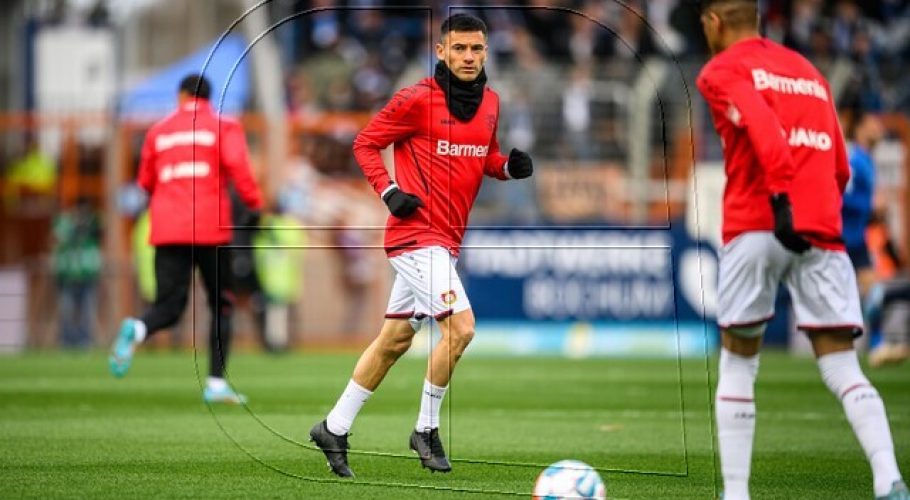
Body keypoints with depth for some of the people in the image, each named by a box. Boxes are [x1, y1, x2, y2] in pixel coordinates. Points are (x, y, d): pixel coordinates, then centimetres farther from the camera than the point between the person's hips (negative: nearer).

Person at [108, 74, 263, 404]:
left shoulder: (158, 132, 16)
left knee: (169, 306, 0)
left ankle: (136, 330, -35)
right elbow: (238, 166, -11)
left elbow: (145, 182, 21)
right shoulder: (222, 127, 6)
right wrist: (255, 204, -5)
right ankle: (216, 383, 2)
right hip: (210, 228, -3)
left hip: (166, 230, 3)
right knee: (221, 304, 10)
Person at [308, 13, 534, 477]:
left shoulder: (490, 102, 9)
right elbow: (365, 144, -3)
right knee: (460, 327, -18)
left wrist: (510, 165, 0)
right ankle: (426, 430, -2)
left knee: (394, 339, 13)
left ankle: (334, 428, 23)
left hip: (444, 239, 8)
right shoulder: (416, 100, -11)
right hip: (417, 233, -8)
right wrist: (389, 192, -16)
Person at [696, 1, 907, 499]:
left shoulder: (722, 71, 5)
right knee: (842, 368, -2)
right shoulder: (809, 72, 24)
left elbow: (762, 126, -15)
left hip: (757, 227, -4)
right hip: (822, 232, 4)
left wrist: (781, 198, -23)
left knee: (737, 365, 10)